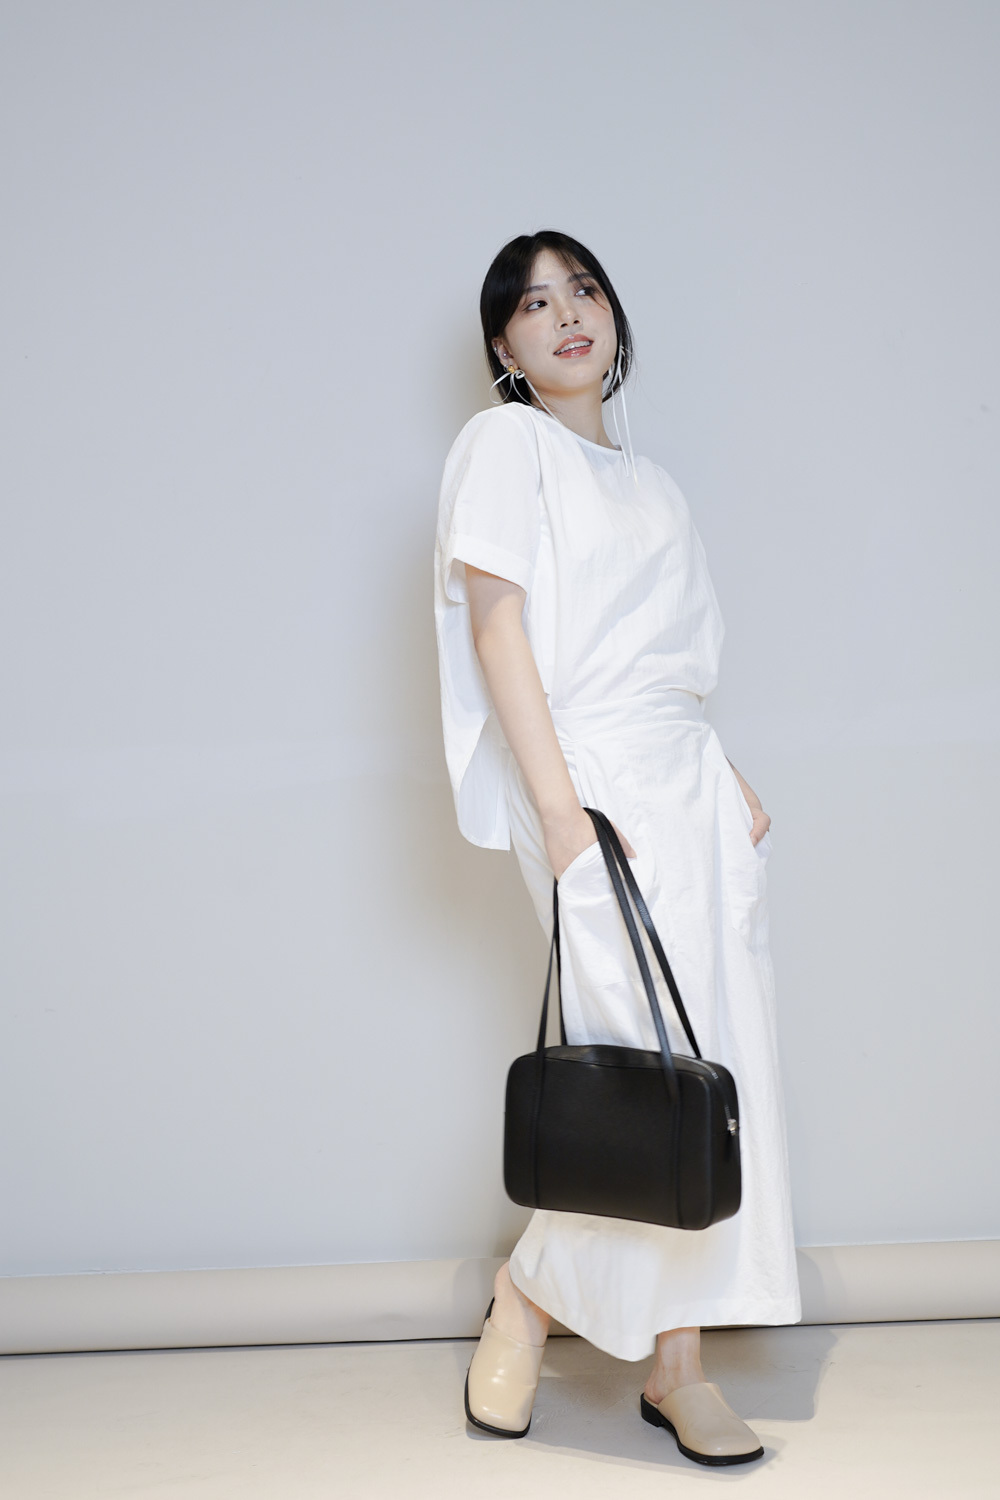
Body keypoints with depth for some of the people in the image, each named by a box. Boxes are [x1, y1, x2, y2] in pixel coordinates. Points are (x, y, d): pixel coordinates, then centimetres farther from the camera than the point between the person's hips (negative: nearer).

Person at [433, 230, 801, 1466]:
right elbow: (496, 626, -9)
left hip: (690, 782, 7)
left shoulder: (647, 481, 23)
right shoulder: (507, 442, 1)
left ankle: (678, 1357, 11)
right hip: (599, 781, -7)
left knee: (718, 1072, 2)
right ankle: (529, 1297, 12)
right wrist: (559, 808, -17)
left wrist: (729, 783, 10)